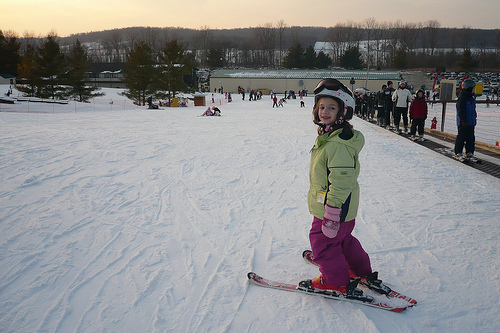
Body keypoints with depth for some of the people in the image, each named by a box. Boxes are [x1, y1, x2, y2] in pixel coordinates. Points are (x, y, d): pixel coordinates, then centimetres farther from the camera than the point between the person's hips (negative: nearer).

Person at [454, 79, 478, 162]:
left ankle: (469, 153, 15)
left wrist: (474, 119, 24)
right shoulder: (462, 97, -13)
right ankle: (458, 153, 4)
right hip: (464, 122, -9)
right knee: (461, 137, -4)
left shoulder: (471, 97, 16)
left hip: (471, 122, 9)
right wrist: (463, 119, -22)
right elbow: (460, 110, -18)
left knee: (471, 138, 9)